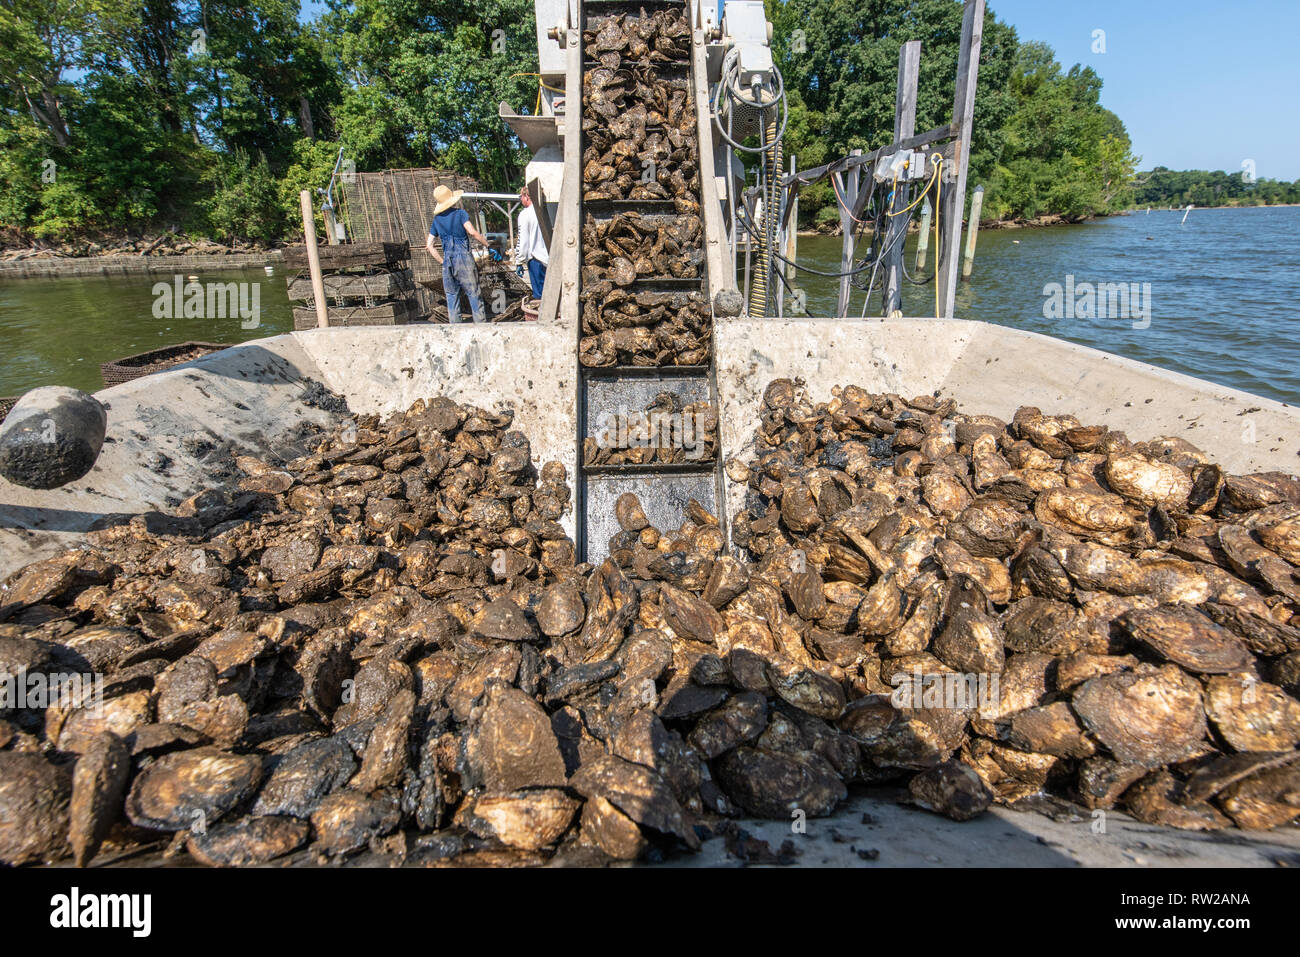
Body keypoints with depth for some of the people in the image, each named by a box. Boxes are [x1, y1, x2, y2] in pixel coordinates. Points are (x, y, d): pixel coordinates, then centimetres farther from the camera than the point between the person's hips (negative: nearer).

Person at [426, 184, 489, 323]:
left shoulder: (436, 219, 12)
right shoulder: (460, 213, -2)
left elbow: (429, 245, 9)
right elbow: (472, 232, -17)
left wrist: (442, 261, 14)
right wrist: (487, 244, -7)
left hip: (447, 260, 4)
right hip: (464, 257, -4)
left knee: (452, 295, 9)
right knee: (473, 293, 0)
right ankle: (481, 322, -1)